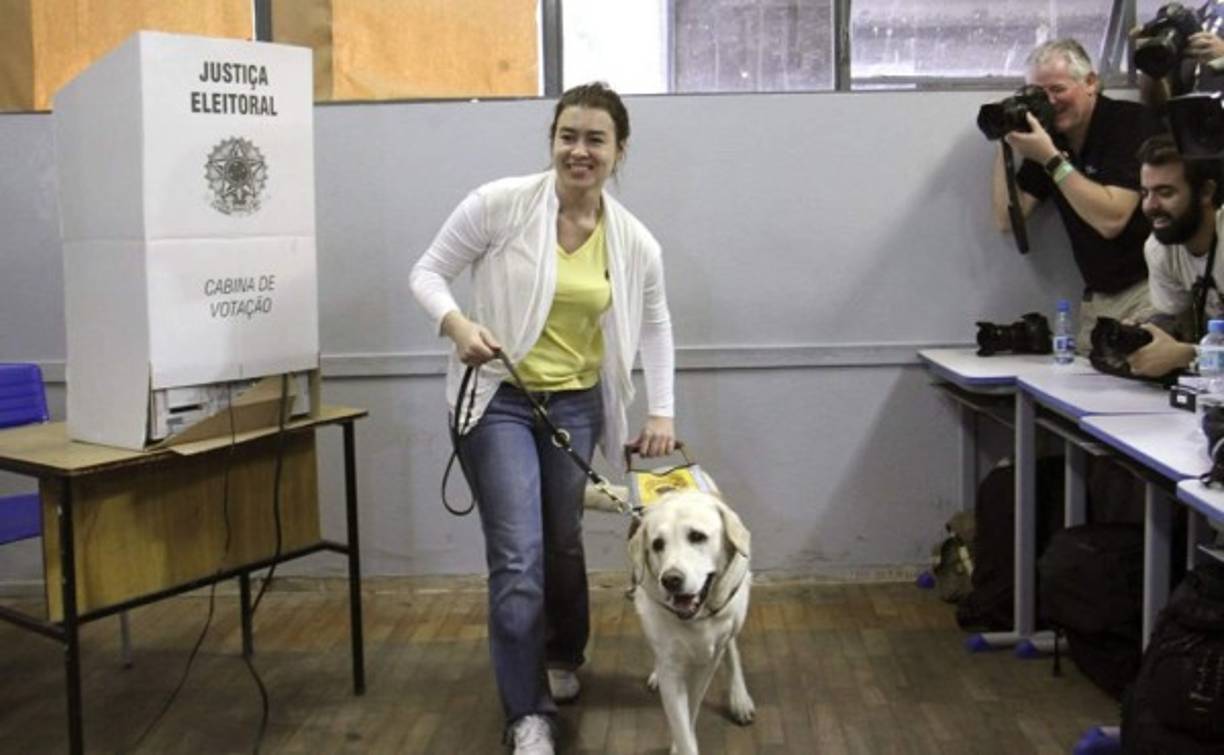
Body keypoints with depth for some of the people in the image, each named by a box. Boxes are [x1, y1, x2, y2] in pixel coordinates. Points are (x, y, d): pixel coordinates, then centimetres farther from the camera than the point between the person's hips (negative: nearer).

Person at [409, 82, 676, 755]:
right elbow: (427, 273, -6)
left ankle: (562, 656, 46)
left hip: (576, 404, 4)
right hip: (497, 398, -4)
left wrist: (660, 411, 6)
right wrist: (457, 323, -26)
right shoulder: (501, 203, -14)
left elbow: (655, 325, 12)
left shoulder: (634, 242, -3)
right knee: (518, 558, -10)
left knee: (564, 544, 18)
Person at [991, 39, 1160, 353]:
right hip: (1097, 299, 5)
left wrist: (1051, 158, -20)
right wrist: (1006, 144, -2)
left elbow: (1111, 219, -20)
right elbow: (1007, 220, 4)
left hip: (1147, 289, -5)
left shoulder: (1131, 122, -9)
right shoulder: (1048, 135, 8)